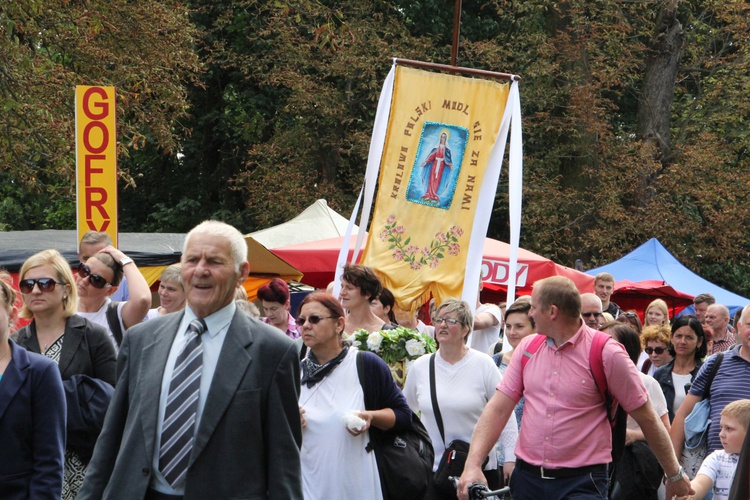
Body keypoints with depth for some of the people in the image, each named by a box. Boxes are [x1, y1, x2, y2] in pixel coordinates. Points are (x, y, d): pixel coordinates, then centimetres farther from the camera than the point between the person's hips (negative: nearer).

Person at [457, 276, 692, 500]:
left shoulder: (606, 354, -8)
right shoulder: (528, 347, 7)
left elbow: (646, 417, -3)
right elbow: (498, 409, 3)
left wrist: (674, 474, 1)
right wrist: (473, 465, -9)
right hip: (527, 478, 5)